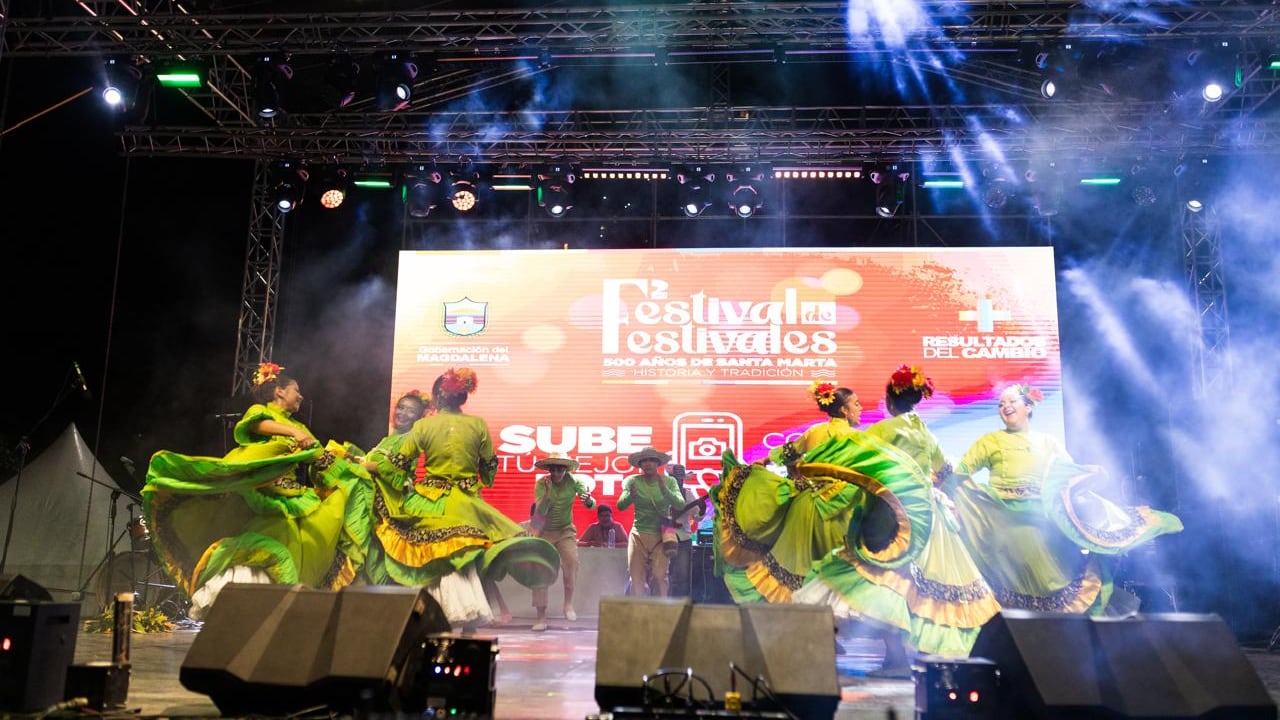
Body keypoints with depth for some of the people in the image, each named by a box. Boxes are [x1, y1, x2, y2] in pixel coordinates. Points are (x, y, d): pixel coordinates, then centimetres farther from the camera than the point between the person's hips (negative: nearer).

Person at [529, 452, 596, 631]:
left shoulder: (574, 482, -15)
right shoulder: (541, 483, -17)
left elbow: (591, 504, -25)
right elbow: (541, 511, -26)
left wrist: (588, 500, -49)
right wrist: (548, 491, -42)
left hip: (565, 530, 0)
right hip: (543, 531, 0)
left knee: (571, 561, -24)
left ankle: (568, 603, -5)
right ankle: (541, 616, 6)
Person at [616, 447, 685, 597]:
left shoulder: (669, 481, -2)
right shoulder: (633, 481, -3)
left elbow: (680, 505, -13)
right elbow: (620, 505, -12)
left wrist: (664, 490, -30)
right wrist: (631, 495, -33)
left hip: (661, 536, -1)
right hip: (638, 535, 1)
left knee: (659, 576, -11)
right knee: (637, 578, 1)